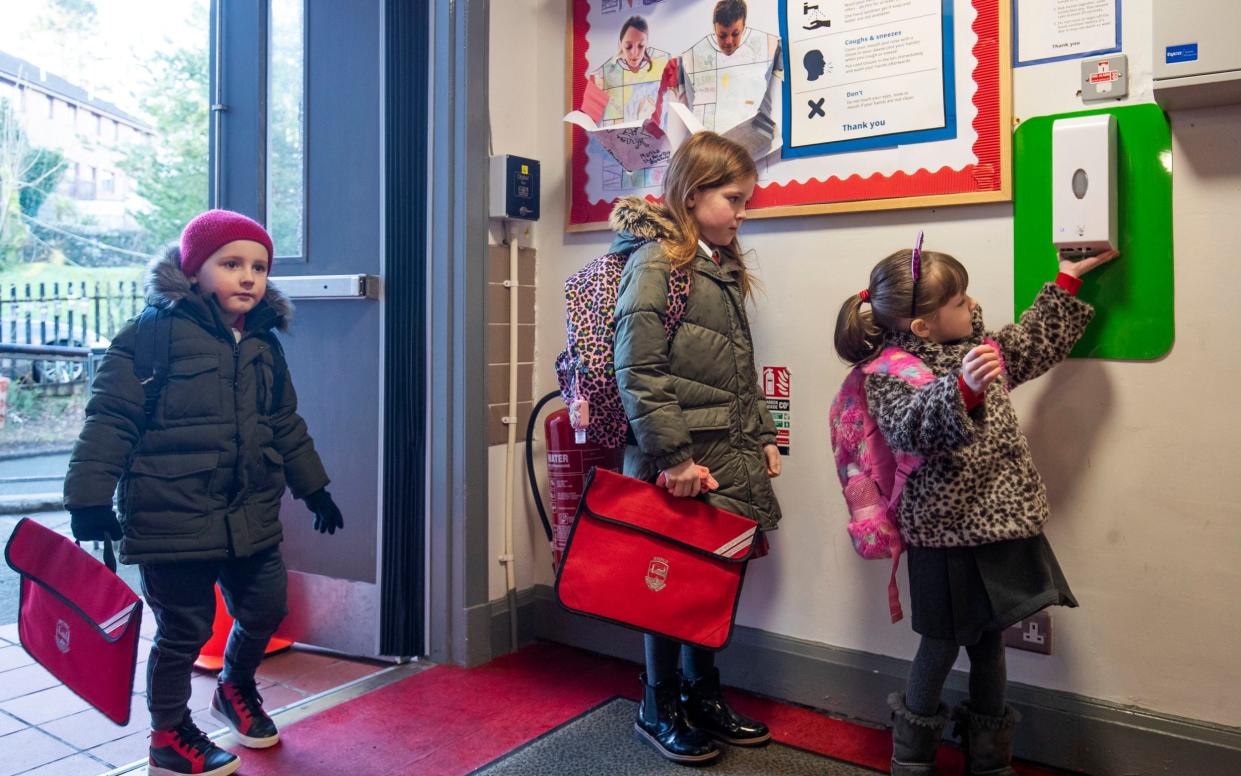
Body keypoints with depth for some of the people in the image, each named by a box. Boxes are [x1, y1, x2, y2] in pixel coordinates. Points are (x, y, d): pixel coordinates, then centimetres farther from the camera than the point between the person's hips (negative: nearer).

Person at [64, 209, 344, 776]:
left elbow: (285, 425, 18)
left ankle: (236, 689, 45)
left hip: (251, 517, 6)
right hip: (173, 519, -6)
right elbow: (110, 418, -11)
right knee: (184, 630, 5)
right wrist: (90, 497, -13)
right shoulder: (154, 332, -11)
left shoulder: (264, 343, 9)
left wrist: (313, 487, 22)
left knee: (265, 611, 14)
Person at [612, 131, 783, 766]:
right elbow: (637, 371, -18)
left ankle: (703, 696, 33)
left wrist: (762, 438, 14)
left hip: (730, 455, 8)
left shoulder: (723, 267, 16)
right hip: (679, 460, -8)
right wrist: (673, 458, -19)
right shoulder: (655, 262, -11)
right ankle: (659, 710, 25)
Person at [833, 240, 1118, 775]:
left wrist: (1067, 284, 26)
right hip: (948, 532, -7)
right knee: (945, 638, 7)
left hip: (1000, 520, 7)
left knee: (989, 635, 18)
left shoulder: (979, 348, 8)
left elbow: (1035, 341, 24)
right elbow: (912, 427, -33)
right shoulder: (891, 373, -16)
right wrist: (963, 389, -49)